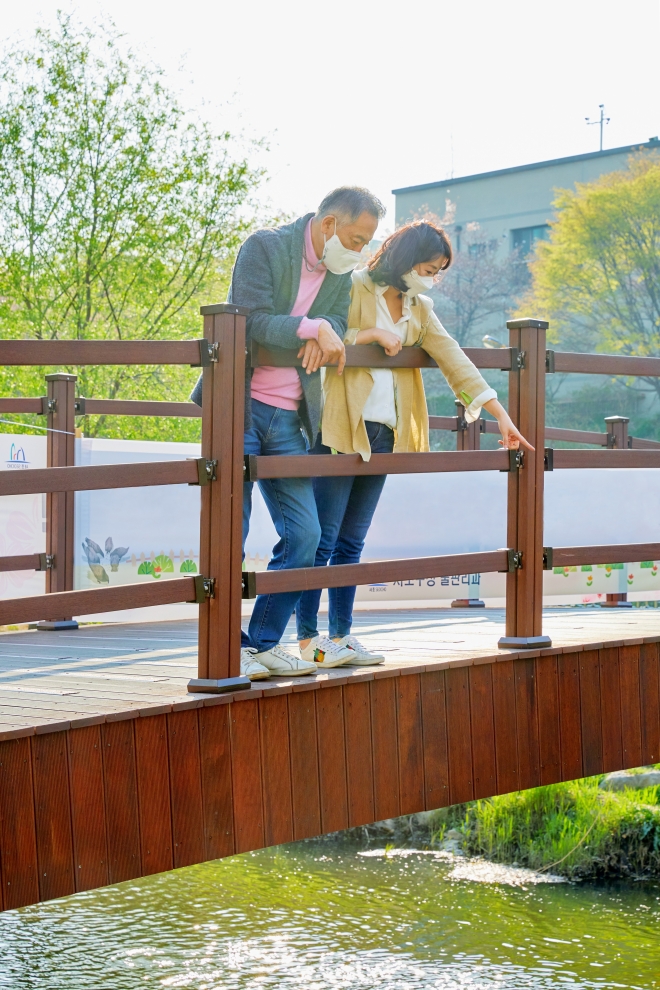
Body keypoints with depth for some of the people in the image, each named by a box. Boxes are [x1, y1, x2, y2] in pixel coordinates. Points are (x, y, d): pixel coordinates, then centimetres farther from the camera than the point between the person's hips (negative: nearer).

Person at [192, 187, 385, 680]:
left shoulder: (340, 274, 13)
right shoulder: (265, 247, -8)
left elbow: (336, 328, 5)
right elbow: (253, 322, -17)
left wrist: (323, 337, -17)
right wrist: (313, 328, -21)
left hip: (288, 419, 7)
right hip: (240, 410, -7)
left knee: (304, 535, 2)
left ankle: (264, 643, 13)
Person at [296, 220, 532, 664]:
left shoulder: (419, 308, 16)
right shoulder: (353, 289, -4)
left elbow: (453, 359, 11)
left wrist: (500, 413, 4)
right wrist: (372, 334, -15)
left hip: (383, 434, 7)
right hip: (339, 429, -6)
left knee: (352, 542, 9)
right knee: (322, 539, -6)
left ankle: (342, 635, 13)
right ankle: (308, 639, -3)